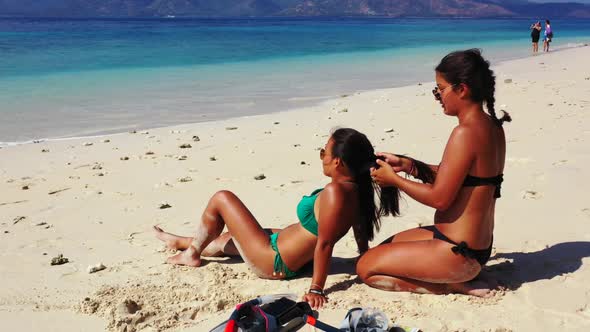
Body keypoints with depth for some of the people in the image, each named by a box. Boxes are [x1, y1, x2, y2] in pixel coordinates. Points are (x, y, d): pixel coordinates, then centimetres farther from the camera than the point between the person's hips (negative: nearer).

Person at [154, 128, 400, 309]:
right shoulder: (355, 189, -5)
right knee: (226, 238, 31)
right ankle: (182, 242, 57)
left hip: (275, 263, -9)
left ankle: (192, 254, 26)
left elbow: (325, 243, -31)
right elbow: (361, 232, 6)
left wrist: (316, 289, -25)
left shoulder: (334, 191, -32)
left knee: (221, 199, 4)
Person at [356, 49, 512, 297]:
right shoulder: (492, 127, 5)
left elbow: (440, 198, -24)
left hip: (458, 253, -10)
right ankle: (458, 278, 12)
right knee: (384, 248, 24)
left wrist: (394, 179, -10)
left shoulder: (466, 133, -25)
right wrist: (408, 165, 3)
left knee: (366, 267, -1)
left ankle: (454, 285, -2)